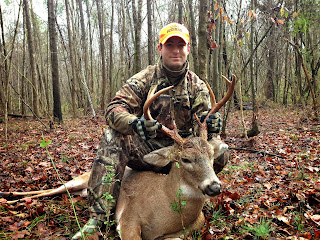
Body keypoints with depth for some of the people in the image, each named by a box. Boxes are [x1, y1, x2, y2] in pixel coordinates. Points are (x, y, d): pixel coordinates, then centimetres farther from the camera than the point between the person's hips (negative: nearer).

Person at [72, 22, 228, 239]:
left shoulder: (197, 85, 5)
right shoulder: (145, 79, -3)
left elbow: (203, 114, -3)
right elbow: (115, 108, -15)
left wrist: (210, 121, -30)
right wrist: (135, 123, -39)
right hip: (146, 150, -1)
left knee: (220, 154, -24)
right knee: (113, 138, -29)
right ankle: (97, 218, -27)